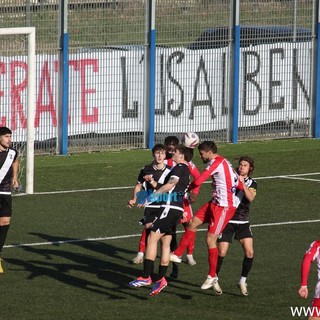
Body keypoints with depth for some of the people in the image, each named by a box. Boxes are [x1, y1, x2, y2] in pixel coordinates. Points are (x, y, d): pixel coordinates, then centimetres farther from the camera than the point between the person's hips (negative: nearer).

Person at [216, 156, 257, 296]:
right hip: (227, 220, -2)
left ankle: (243, 281, 9)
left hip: (243, 222, 2)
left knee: (249, 252, -8)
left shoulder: (251, 183, 3)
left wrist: (243, 184, -26)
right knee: (221, 252, -8)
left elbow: (250, 198, -15)